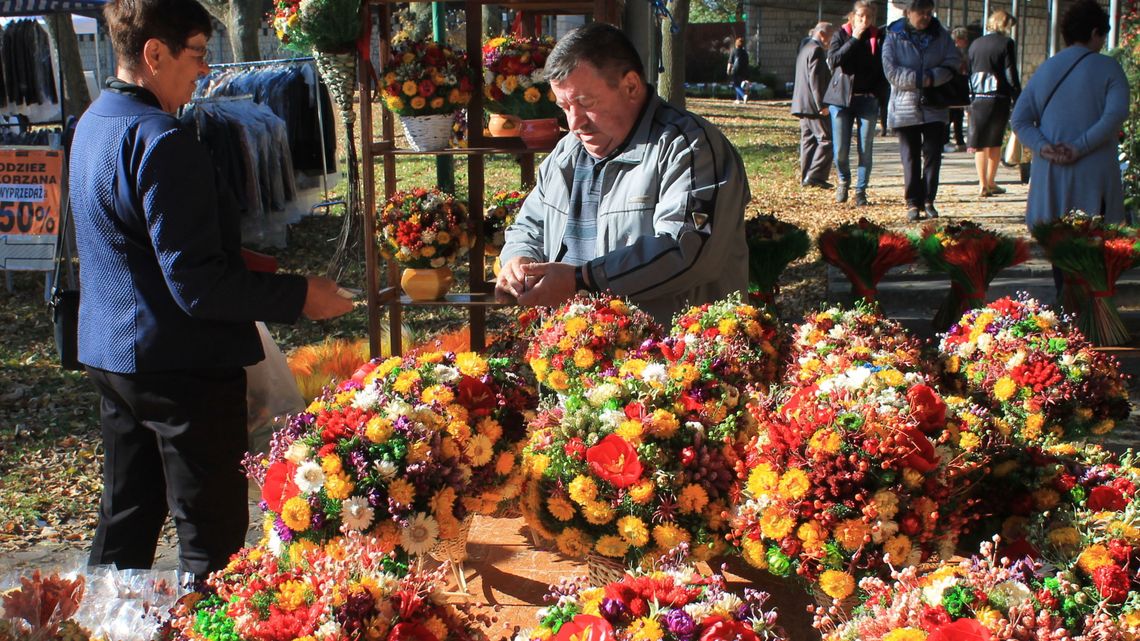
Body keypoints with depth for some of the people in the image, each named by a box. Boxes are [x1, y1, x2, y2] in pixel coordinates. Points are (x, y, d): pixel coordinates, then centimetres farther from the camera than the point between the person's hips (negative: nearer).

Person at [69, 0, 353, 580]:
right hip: (181, 364, -10)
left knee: (126, 520, 21)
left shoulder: (93, 124, 10)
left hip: (110, 356, 10)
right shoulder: (163, 142, -21)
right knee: (212, 532, 2)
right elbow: (197, 286, -24)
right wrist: (299, 296, -17)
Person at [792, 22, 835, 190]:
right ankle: (815, 176, -12)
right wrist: (821, 105, -20)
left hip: (802, 104, 10)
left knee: (808, 139, 10)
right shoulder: (817, 50, -12)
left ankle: (805, 177, 9)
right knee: (826, 140, -8)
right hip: (813, 105, -10)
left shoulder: (804, 49, 20)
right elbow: (815, 79, -19)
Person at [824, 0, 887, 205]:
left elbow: (884, 69, 6)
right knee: (840, 151, -1)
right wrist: (854, 39, -15)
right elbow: (833, 59, -14)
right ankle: (844, 181, 27)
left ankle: (861, 190, 14)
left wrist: (878, 93, -6)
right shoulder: (841, 35, 3)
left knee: (865, 151, 0)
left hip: (868, 100, 1)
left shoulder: (879, 37, 5)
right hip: (841, 98, -1)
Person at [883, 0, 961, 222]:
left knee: (933, 155, 1)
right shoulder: (894, 37, -2)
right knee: (910, 158, 2)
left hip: (935, 109, 2)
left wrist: (932, 78, -19)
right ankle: (913, 203, 8)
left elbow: (952, 63, -3)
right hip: (905, 109, -2)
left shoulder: (941, 35, 6)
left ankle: (928, 200, 11)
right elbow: (891, 72, -11)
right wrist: (920, 79, -18)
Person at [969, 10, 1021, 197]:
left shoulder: (975, 44, 7)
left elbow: (968, 73, 10)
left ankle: (983, 184, 1)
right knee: (995, 142, 12)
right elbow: (1011, 76, -9)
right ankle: (991, 182, 17)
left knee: (980, 143, 6)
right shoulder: (1006, 43, -6)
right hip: (999, 99, -3)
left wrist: (969, 101, 14)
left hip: (977, 99, 3)